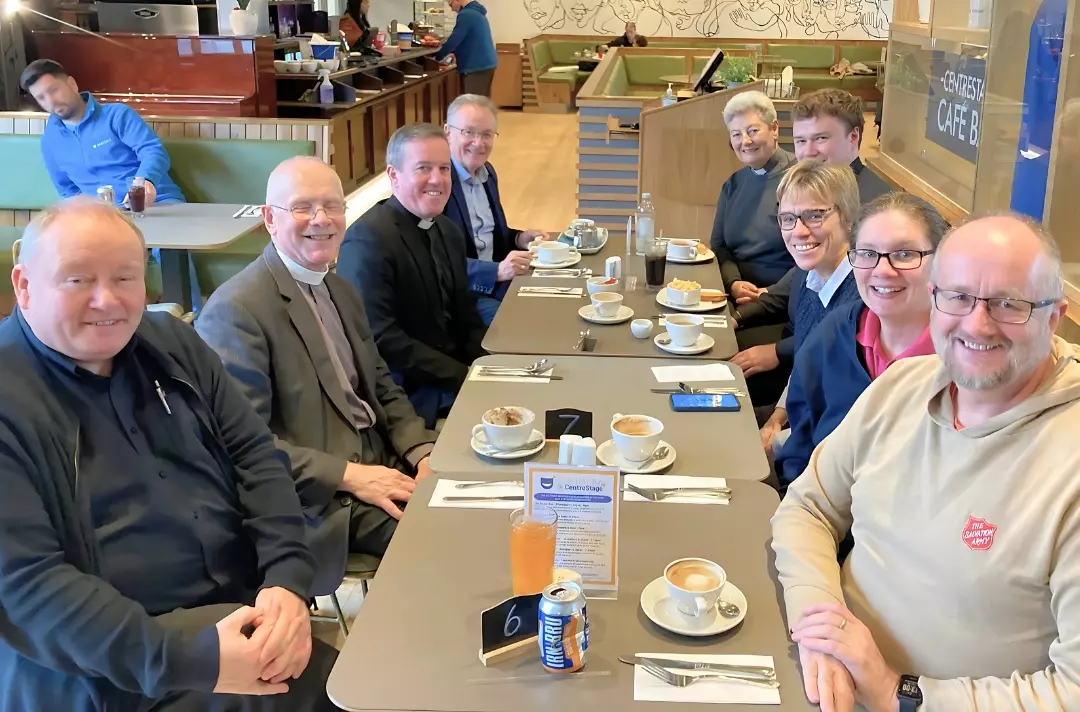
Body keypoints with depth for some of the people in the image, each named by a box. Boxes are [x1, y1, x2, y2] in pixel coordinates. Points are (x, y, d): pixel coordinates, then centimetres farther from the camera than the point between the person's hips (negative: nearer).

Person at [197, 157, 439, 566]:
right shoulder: (236, 310, -14)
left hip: (382, 469, 8)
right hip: (319, 501, -8)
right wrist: (349, 475, -21)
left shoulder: (342, 293, 14)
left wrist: (423, 452, 0)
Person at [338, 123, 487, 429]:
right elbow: (380, 339, -21)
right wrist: (465, 376, -20)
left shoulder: (448, 232, 9)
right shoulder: (368, 241, -17)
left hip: (454, 377, 8)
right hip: (405, 393, -8)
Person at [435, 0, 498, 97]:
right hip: (485, 63, 10)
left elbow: (453, 40, -16)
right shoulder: (476, 11, 18)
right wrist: (453, 53, 22)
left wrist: (437, 57, -4)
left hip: (477, 66, -10)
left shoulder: (466, 14, -15)